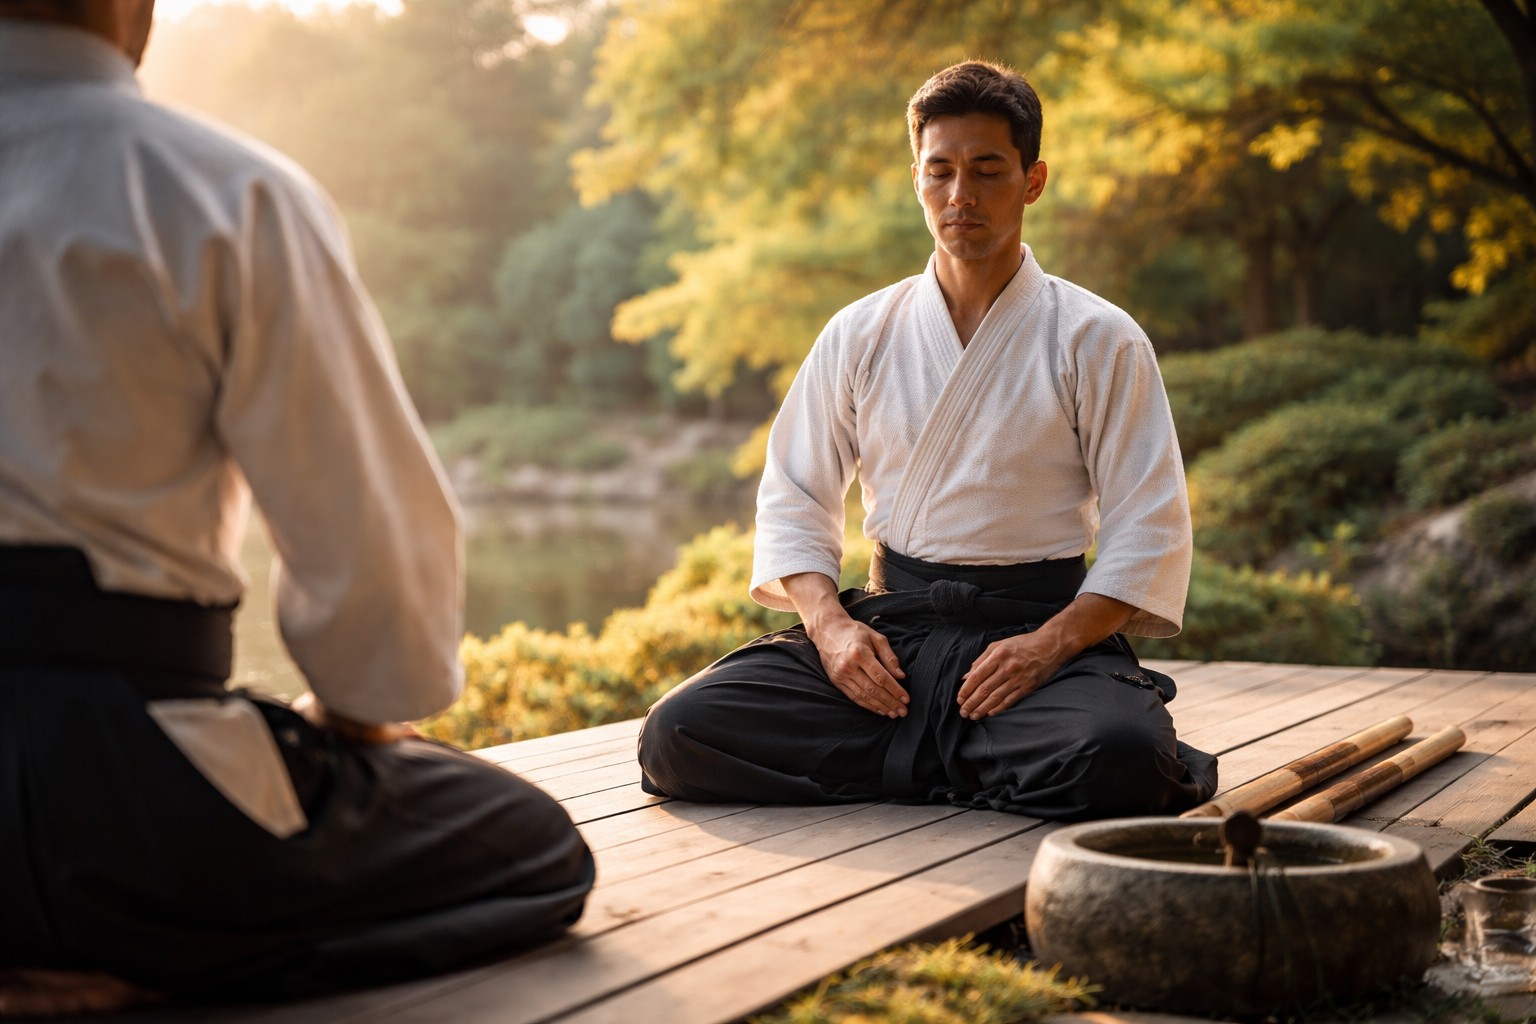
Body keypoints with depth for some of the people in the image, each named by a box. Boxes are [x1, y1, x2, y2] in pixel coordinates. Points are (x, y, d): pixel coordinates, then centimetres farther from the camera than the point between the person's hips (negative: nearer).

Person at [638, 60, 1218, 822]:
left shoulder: (1098, 341, 1)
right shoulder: (860, 336, 10)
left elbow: (1147, 530, -2)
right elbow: (793, 498, 12)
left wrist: (1051, 645, -17)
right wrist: (828, 623, -7)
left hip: (1038, 625, -3)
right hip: (889, 625, 3)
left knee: (1120, 754, -37)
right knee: (677, 735, -19)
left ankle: (911, 758, -8)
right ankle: (964, 756, -8)